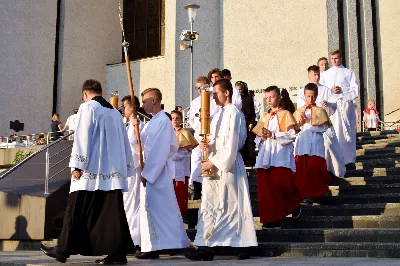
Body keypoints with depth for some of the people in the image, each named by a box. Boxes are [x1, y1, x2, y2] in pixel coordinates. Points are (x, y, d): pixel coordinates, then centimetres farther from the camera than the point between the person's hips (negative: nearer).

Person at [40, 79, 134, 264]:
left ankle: (63, 250, 9)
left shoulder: (87, 107, -1)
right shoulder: (115, 113, 18)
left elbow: (82, 138, -11)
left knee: (77, 211, 1)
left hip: (91, 170, -6)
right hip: (113, 171, 6)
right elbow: (124, 143, 18)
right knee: (112, 211, 2)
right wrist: (125, 169, 21)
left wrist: (77, 165, -12)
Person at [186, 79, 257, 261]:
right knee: (209, 206, 6)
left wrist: (213, 161, -17)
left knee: (233, 206, -3)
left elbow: (231, 143, -18)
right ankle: (206, 247, 9)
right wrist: (208, 145, -1)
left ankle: (243, 246, 7)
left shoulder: (233, 113, -10)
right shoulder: (221, 114, 16)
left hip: (228, 165, -9)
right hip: (215, 165, 9)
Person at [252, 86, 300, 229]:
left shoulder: (285, 114, 2)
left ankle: (294, 205, 18)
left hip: (281, 156, -5)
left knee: (281, 184, -12)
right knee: (267, 188, 0)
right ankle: (271, 219, 6)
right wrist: (263, 137, -1)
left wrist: (273, 134, -14)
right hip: (266, 157, 6)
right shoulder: (265, 118, 20)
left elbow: (291, 135, -9)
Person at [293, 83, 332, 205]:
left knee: (314, 170, -4)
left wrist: (309, 122, -13)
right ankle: (304, 195, 7)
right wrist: (299, 123, -9)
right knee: (301, 171, 0)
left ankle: (314, 194, 6)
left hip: (315, 145, -3)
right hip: (302, 144, 3)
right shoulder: (298, 112, 14)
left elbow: (324, 127, -8)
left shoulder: (320, 111, 4)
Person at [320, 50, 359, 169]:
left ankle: (349, 160, -1)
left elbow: (356, 91, 3)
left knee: (347, 132, -4)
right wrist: (331, 91, -8)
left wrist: (342, 91, -9)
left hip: (346, 105, -1)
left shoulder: (349, 73, 13)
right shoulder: (324, 74, 19)